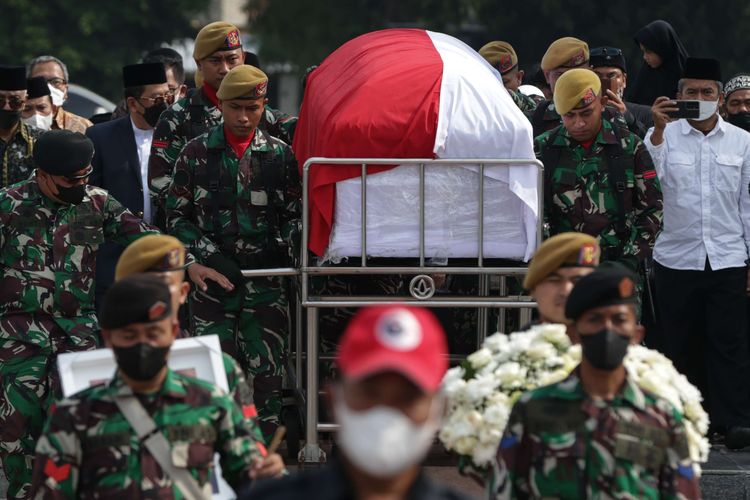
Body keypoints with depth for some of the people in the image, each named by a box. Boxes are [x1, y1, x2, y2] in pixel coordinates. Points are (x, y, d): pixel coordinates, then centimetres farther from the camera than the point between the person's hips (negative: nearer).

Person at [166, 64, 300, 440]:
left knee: (265, 373, 0)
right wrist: (209, 255, -6)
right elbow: (177, 215, 6)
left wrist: (282, 248, -9)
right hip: (213, 279, 0)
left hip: (266, 278, 0)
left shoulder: (280, 155, 7)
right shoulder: (196, 154, 5)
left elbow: (295, 215, 10)